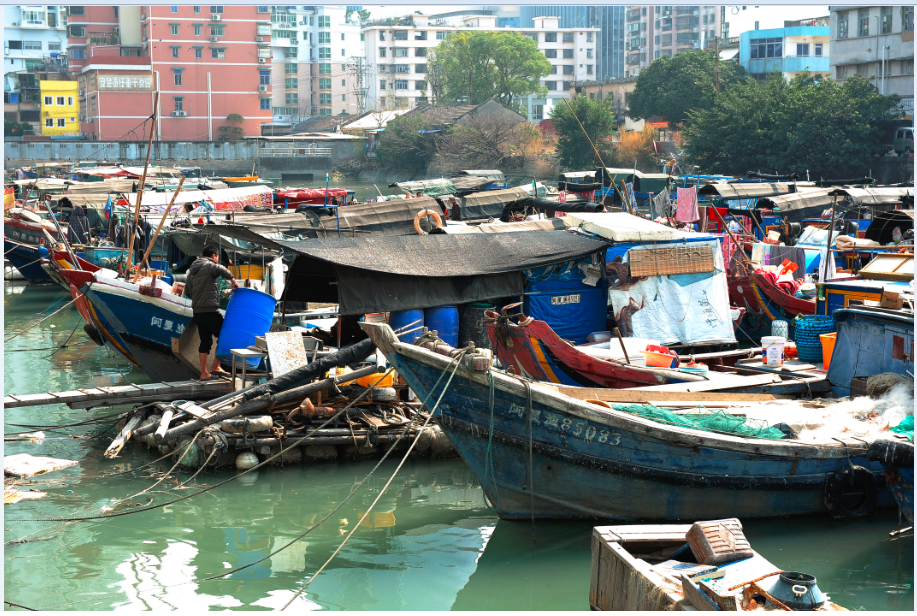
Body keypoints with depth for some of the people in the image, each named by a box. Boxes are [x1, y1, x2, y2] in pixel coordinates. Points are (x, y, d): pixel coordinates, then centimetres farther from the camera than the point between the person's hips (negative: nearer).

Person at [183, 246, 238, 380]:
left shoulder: (193, 269, 19)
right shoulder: (210, 265, -4)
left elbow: (187, 292, 18)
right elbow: (221, 270, -28)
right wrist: (232, 279, -18)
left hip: (197, 311, 8)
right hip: (210, 310, -8)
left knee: (205, 341, 10)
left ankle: (204, 373, 8)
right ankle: (215, 366, -2)